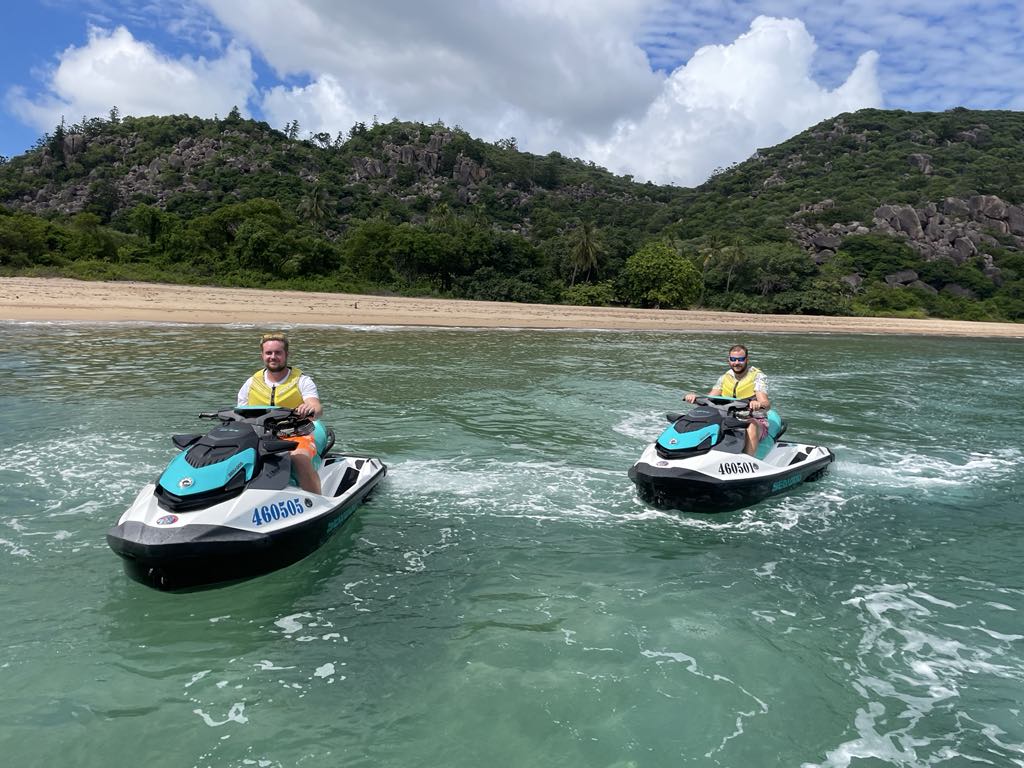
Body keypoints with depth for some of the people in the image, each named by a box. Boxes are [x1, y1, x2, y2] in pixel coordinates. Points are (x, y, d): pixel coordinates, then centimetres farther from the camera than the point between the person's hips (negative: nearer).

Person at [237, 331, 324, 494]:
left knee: (300, 458, -34)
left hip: (296, 436, -3)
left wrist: (310, 409, -38)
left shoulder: (302, 381, 2)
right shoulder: (251, 383, 13)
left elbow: (317, 409, -14)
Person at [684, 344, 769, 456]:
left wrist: (759, 404, -44)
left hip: (756, 421, -4)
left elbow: (766, 404, -19)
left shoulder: (758, 376, -5)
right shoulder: (725, 377, 11)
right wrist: (694, 397, -20)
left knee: (751, 427, -39)